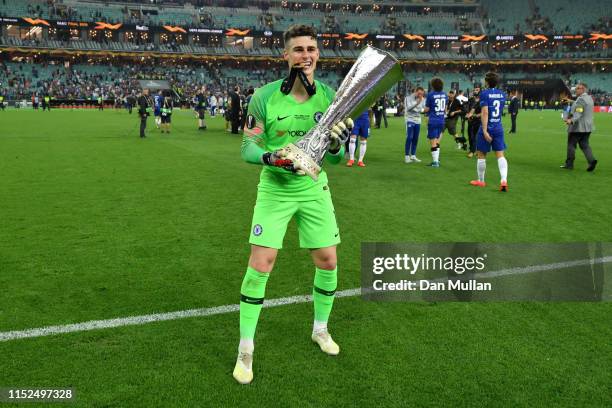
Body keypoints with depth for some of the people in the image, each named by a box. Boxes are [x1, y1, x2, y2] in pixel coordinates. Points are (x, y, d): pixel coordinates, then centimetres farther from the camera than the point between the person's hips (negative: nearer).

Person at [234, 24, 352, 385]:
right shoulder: (265, 97, -12)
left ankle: (321, 329, 34)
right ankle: (246, 350, 9)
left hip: (314, 189, 3)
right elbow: (247, 148, -8)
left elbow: (336, 158, 1)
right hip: (275, 189, -3)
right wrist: (270, 158, -28)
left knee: (328, 261, 7)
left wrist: (336, 144, -22)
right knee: (260, 266, -8)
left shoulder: (329, 96, -4)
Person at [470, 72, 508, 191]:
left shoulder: (484, 93, -11)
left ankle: (480, 181, 21)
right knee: (500, 155, 3)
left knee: (481, 155, 10)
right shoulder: (502, 94, 8)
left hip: (487, 128, -5)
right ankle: (504, 180, -13)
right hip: (498, 128, 5)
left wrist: (485, 131, -21)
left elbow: (485, 113, -19)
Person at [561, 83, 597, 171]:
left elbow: (578, 113, -27)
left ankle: (569, 164, 7)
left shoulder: (581, 99, -16)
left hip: (578, 127, -9)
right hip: (587, 127, 9)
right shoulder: (589, 98, 15)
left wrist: (572, 120, -42)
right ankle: (591, 160, -8)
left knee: (571, 145, 2)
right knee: (584, 145, 10)